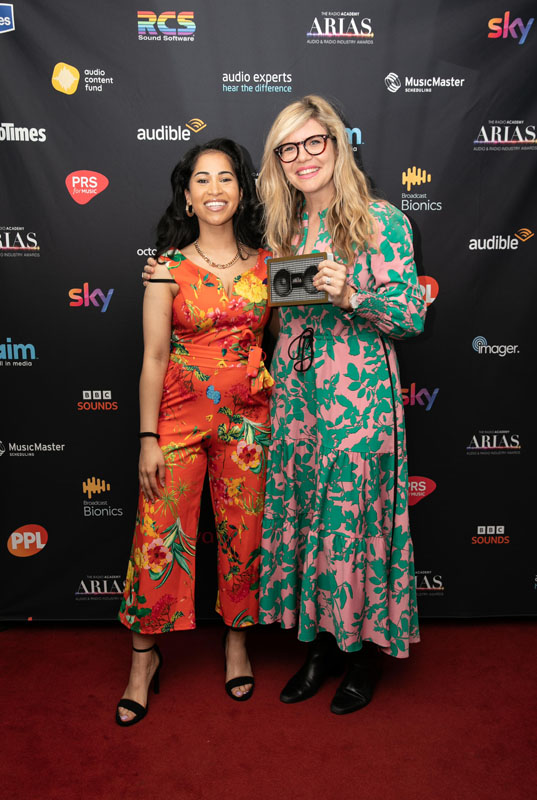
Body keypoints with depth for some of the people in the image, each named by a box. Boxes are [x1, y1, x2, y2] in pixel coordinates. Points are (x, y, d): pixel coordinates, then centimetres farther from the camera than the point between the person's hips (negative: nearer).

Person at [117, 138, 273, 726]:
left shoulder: (265, 262, 6)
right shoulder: (168, 267, -1)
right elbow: (154, 357, -4)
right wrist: (148, 438, -7)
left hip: (248, 416, 2)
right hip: (180, 412, -2)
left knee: (243, 532, 10)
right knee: (160, 534, 2)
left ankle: (237, 641, 31)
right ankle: (144, 656, 22)